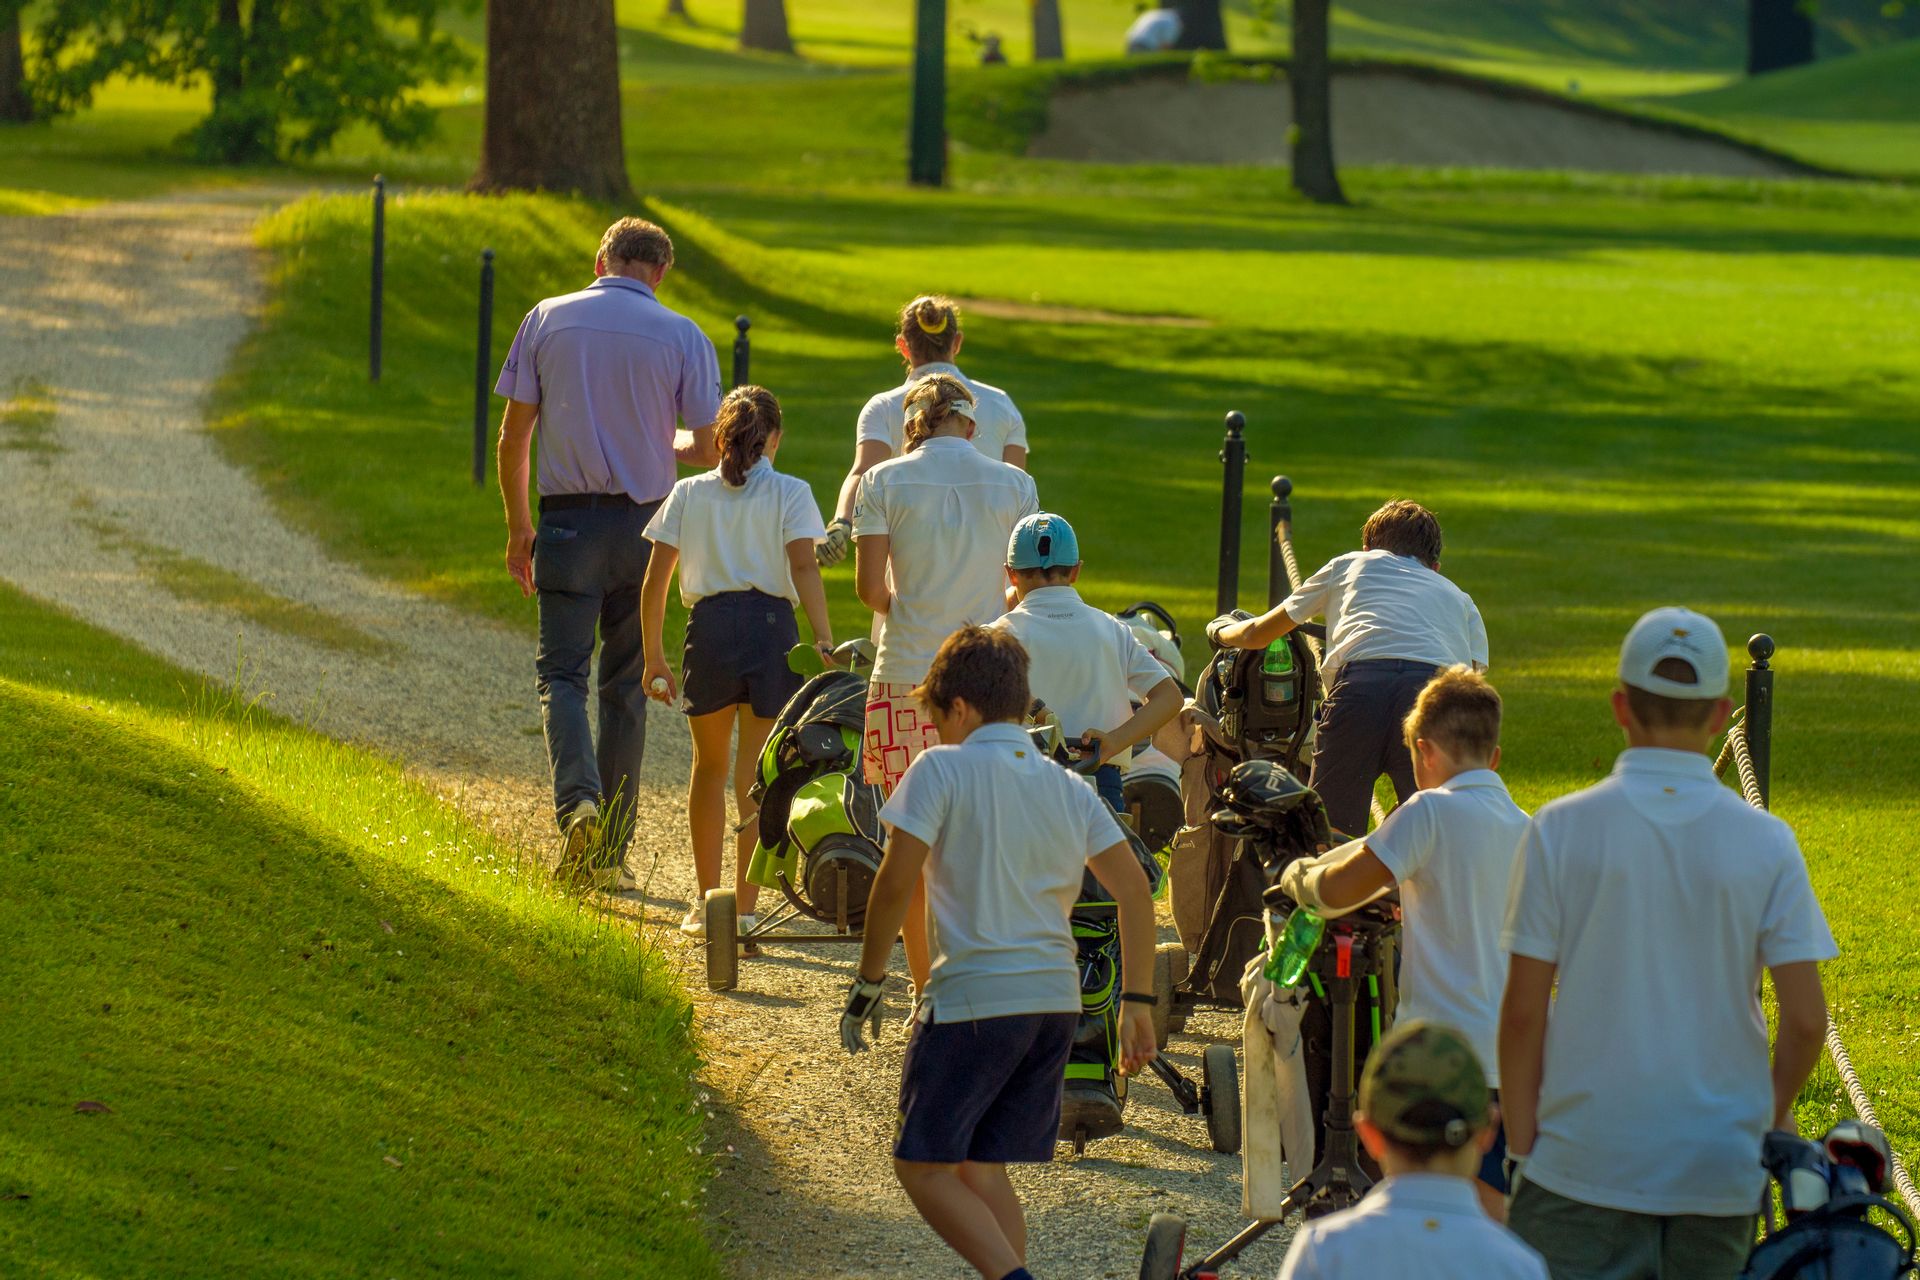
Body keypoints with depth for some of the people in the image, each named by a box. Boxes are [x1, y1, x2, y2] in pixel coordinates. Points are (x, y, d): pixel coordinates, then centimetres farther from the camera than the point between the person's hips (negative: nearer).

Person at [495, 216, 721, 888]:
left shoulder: (547, 320, 1)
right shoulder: (682, 336, -1)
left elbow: (513, 436, 2)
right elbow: (708, 448, -2)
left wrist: (518, 525, 12)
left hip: (569, 519, -1)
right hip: (645, 524, 1)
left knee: (561, 671, 0)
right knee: (626, 683, 11)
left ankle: (579, 801, -27)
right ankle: (612, 850, 12)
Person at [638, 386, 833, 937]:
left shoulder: (688, 494, 11)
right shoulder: (790, 494, 5)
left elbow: (655, 582, 7)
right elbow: (804, 568, -10)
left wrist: (654, 658, 12)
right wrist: (825, 643, -15)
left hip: (709, 625, 2)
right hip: (770, 623, -2)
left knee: (710, 765, 19)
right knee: (757, 776, 6)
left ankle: (706, 901, 20)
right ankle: (744, 907, 3)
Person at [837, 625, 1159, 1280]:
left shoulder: (942, 769, -3)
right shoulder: (1068, 788, 12)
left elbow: (898, 880, -11)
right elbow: (1134, 889, 6)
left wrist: (868, 983, -3)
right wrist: (1137, 1003, 8)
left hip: (973, 998, -6)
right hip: (1056, 998, 6)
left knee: (922, 1166, 1)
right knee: (983, 1170, 16)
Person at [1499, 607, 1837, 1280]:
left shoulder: (1560, 829, -5)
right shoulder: (1767, 842, -2)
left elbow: (1523, 1012, -5)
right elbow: (1806, 1019, -4)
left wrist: (1521, 1147, 5)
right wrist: (1773, 1119, 14)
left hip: (1585, 1169, -1)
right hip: (1720, 1169, 1)